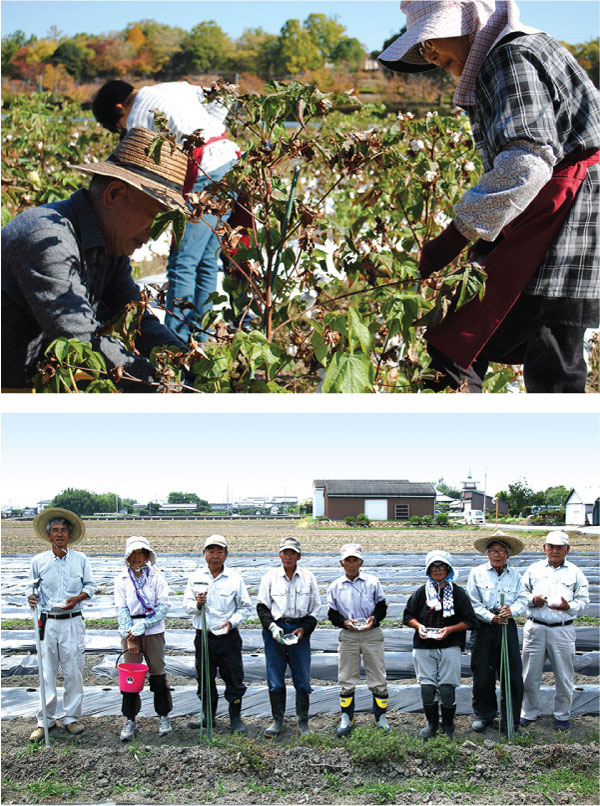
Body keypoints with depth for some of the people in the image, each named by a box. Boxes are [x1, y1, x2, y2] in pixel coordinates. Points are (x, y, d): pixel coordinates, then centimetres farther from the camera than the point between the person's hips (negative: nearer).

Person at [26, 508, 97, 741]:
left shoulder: (80, 559, 5)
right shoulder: (38, 561, 4)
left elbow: (90, 586, 9)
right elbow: (32, 586, 9)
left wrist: (77, 598, -9)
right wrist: (32, 597, -13)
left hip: (72, 621, 0)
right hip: (48, 622, 0)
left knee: (73, 671, 2)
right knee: (46, 672, 1)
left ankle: (71, 717, 14)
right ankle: (45, 720, 12)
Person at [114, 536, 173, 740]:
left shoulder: (156, 577, 0)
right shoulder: (122, 579, 5)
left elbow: (164, 606, -7)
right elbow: (121, 610, 1)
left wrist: (141, 626, -14)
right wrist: (129, 637, -8)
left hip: (153, 630, -1)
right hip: (129, 631, 1)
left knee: (158, 673, 2)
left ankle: (163, 716, 15)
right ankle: (130, 719, 10)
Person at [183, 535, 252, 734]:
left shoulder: (235, 578, -1)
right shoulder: (195, 577, 6)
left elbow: (245, 607, 3)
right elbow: (187, 605, 7)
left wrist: (232, 622, -12)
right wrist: (197, 604, -15)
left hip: (228, 637, -2)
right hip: (204, 636, 2)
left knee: (234, 677, 1)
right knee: (204, 678, 10)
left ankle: (235, 719, 15)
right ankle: (208, 717, 25)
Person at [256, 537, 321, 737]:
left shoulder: (308, 577, 4)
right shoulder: (270, 576, 1)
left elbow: (315, 608, 9)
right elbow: (262, 606, 4)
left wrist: (304, 629, -4)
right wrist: (272, 627, -10)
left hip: (300, 629, 1)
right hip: (275, 629, 0)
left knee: (302, 678, 2)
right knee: (275, 678, 2)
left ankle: (303, 722, 14)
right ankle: (278, 720, 15)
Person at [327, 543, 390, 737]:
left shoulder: (372, 582, 3)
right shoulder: (335, 586, 5)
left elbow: (382, 606, 7)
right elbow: (332, 614, 7)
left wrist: (374, 619, -12)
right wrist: (345, 622, -12)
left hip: (372, 634, -1)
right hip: (348, 636, 1)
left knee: (378, 678, 2)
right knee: (346, 680, 5)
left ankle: (381, 718, 17)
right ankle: (346, 719, 18)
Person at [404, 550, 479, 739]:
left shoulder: (458, 593, 4)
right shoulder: (421, 592, 9)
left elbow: (469, 621, 3)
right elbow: (408, 616, 15)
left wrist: (450, 629, -11)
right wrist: (418, 626, -5)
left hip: (449, 647, -2)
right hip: (424, 647, 2)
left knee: (447, 688, -4)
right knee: (427, 687, 0)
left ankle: (448, 725, 17)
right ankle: (431, 724, 19)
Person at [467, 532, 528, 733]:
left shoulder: (515, 575, 10)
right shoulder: (477, 573, 3)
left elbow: (523, 600, 5)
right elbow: (474, 604, -2)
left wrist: (512, 609, -15)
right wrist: (491, 617, -14)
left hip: (507, 627, 1)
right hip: (483, 628, -1)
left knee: (513, 676, -1)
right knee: (482, 675, 4)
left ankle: (510, 722, 12)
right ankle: (483, 715, 23)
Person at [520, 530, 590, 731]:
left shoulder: (575, 573, 7)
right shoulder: (534, 569, 10)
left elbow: (583, 600, 6)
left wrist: (569, 606, -12)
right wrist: (532, 600, -7)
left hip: (562, 630, -1)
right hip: (535, 628, 1)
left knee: (564, 676, 5)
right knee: (530, 674, 6)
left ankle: (562, 716, 21)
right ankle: (529, 713, 21)